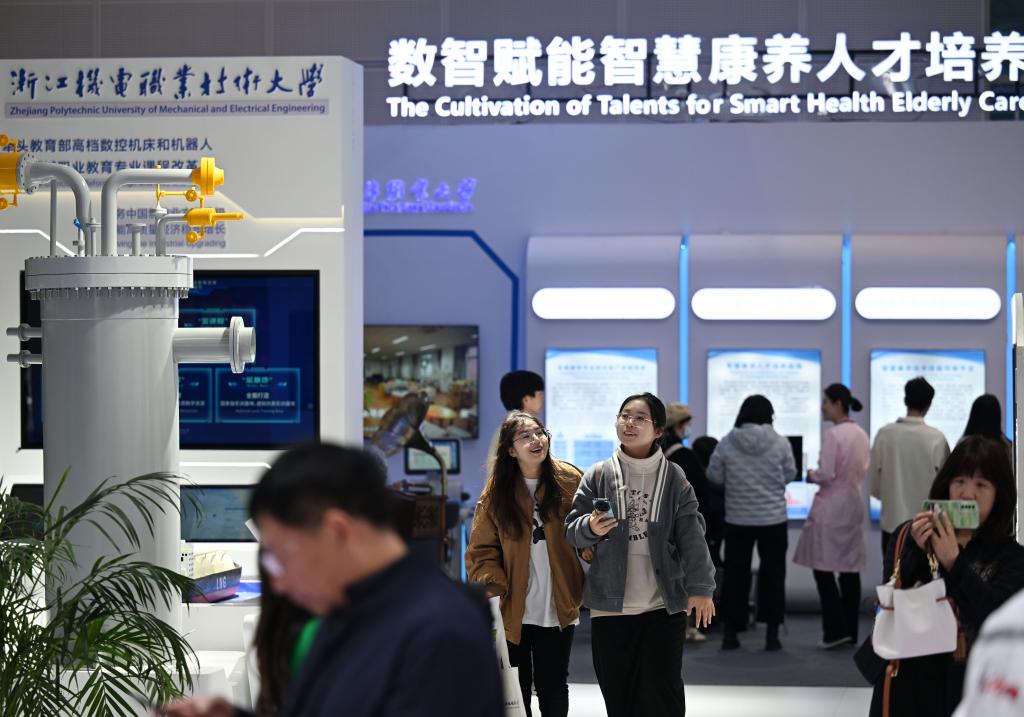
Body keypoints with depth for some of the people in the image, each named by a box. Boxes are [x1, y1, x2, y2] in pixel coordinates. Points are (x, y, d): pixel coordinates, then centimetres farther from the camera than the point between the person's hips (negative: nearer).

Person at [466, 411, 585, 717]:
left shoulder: (570, 480, -4)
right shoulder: (496, 491, -3)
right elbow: (481, 550, -2)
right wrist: (494, 589, -14)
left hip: (558, 610, 0)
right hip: (513, 612, 0)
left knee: (554, 689, 11)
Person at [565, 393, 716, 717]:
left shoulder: (674, 478, 1)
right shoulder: (598, 476, 3)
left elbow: (691, 535, -2)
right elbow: (571, 529, 4)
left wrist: (700, 587, -10)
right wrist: (591, 527, -19)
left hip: (664, 605, -1)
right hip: (610, 606, 1)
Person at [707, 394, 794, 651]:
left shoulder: (728, 442, -7)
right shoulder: (779, 442, -8)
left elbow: (714, 476, 1)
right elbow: (789, 474, 2)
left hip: (738, 519, 1)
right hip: (773, 518, -1)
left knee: (735, 574, 9)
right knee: (772, 574, 8)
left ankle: (730, 633, 12)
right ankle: (772, 634, 8)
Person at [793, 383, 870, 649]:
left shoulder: (833, 434, -16)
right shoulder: (861, 434, 8)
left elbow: (826, 474, -19)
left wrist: (811, 476, 0)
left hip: (831, 506, -8)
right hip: (854, 503, 8)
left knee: (823, 568, -1)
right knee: (850, 569, 10)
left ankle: (835, 630, -5)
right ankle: (850, 631, 14)